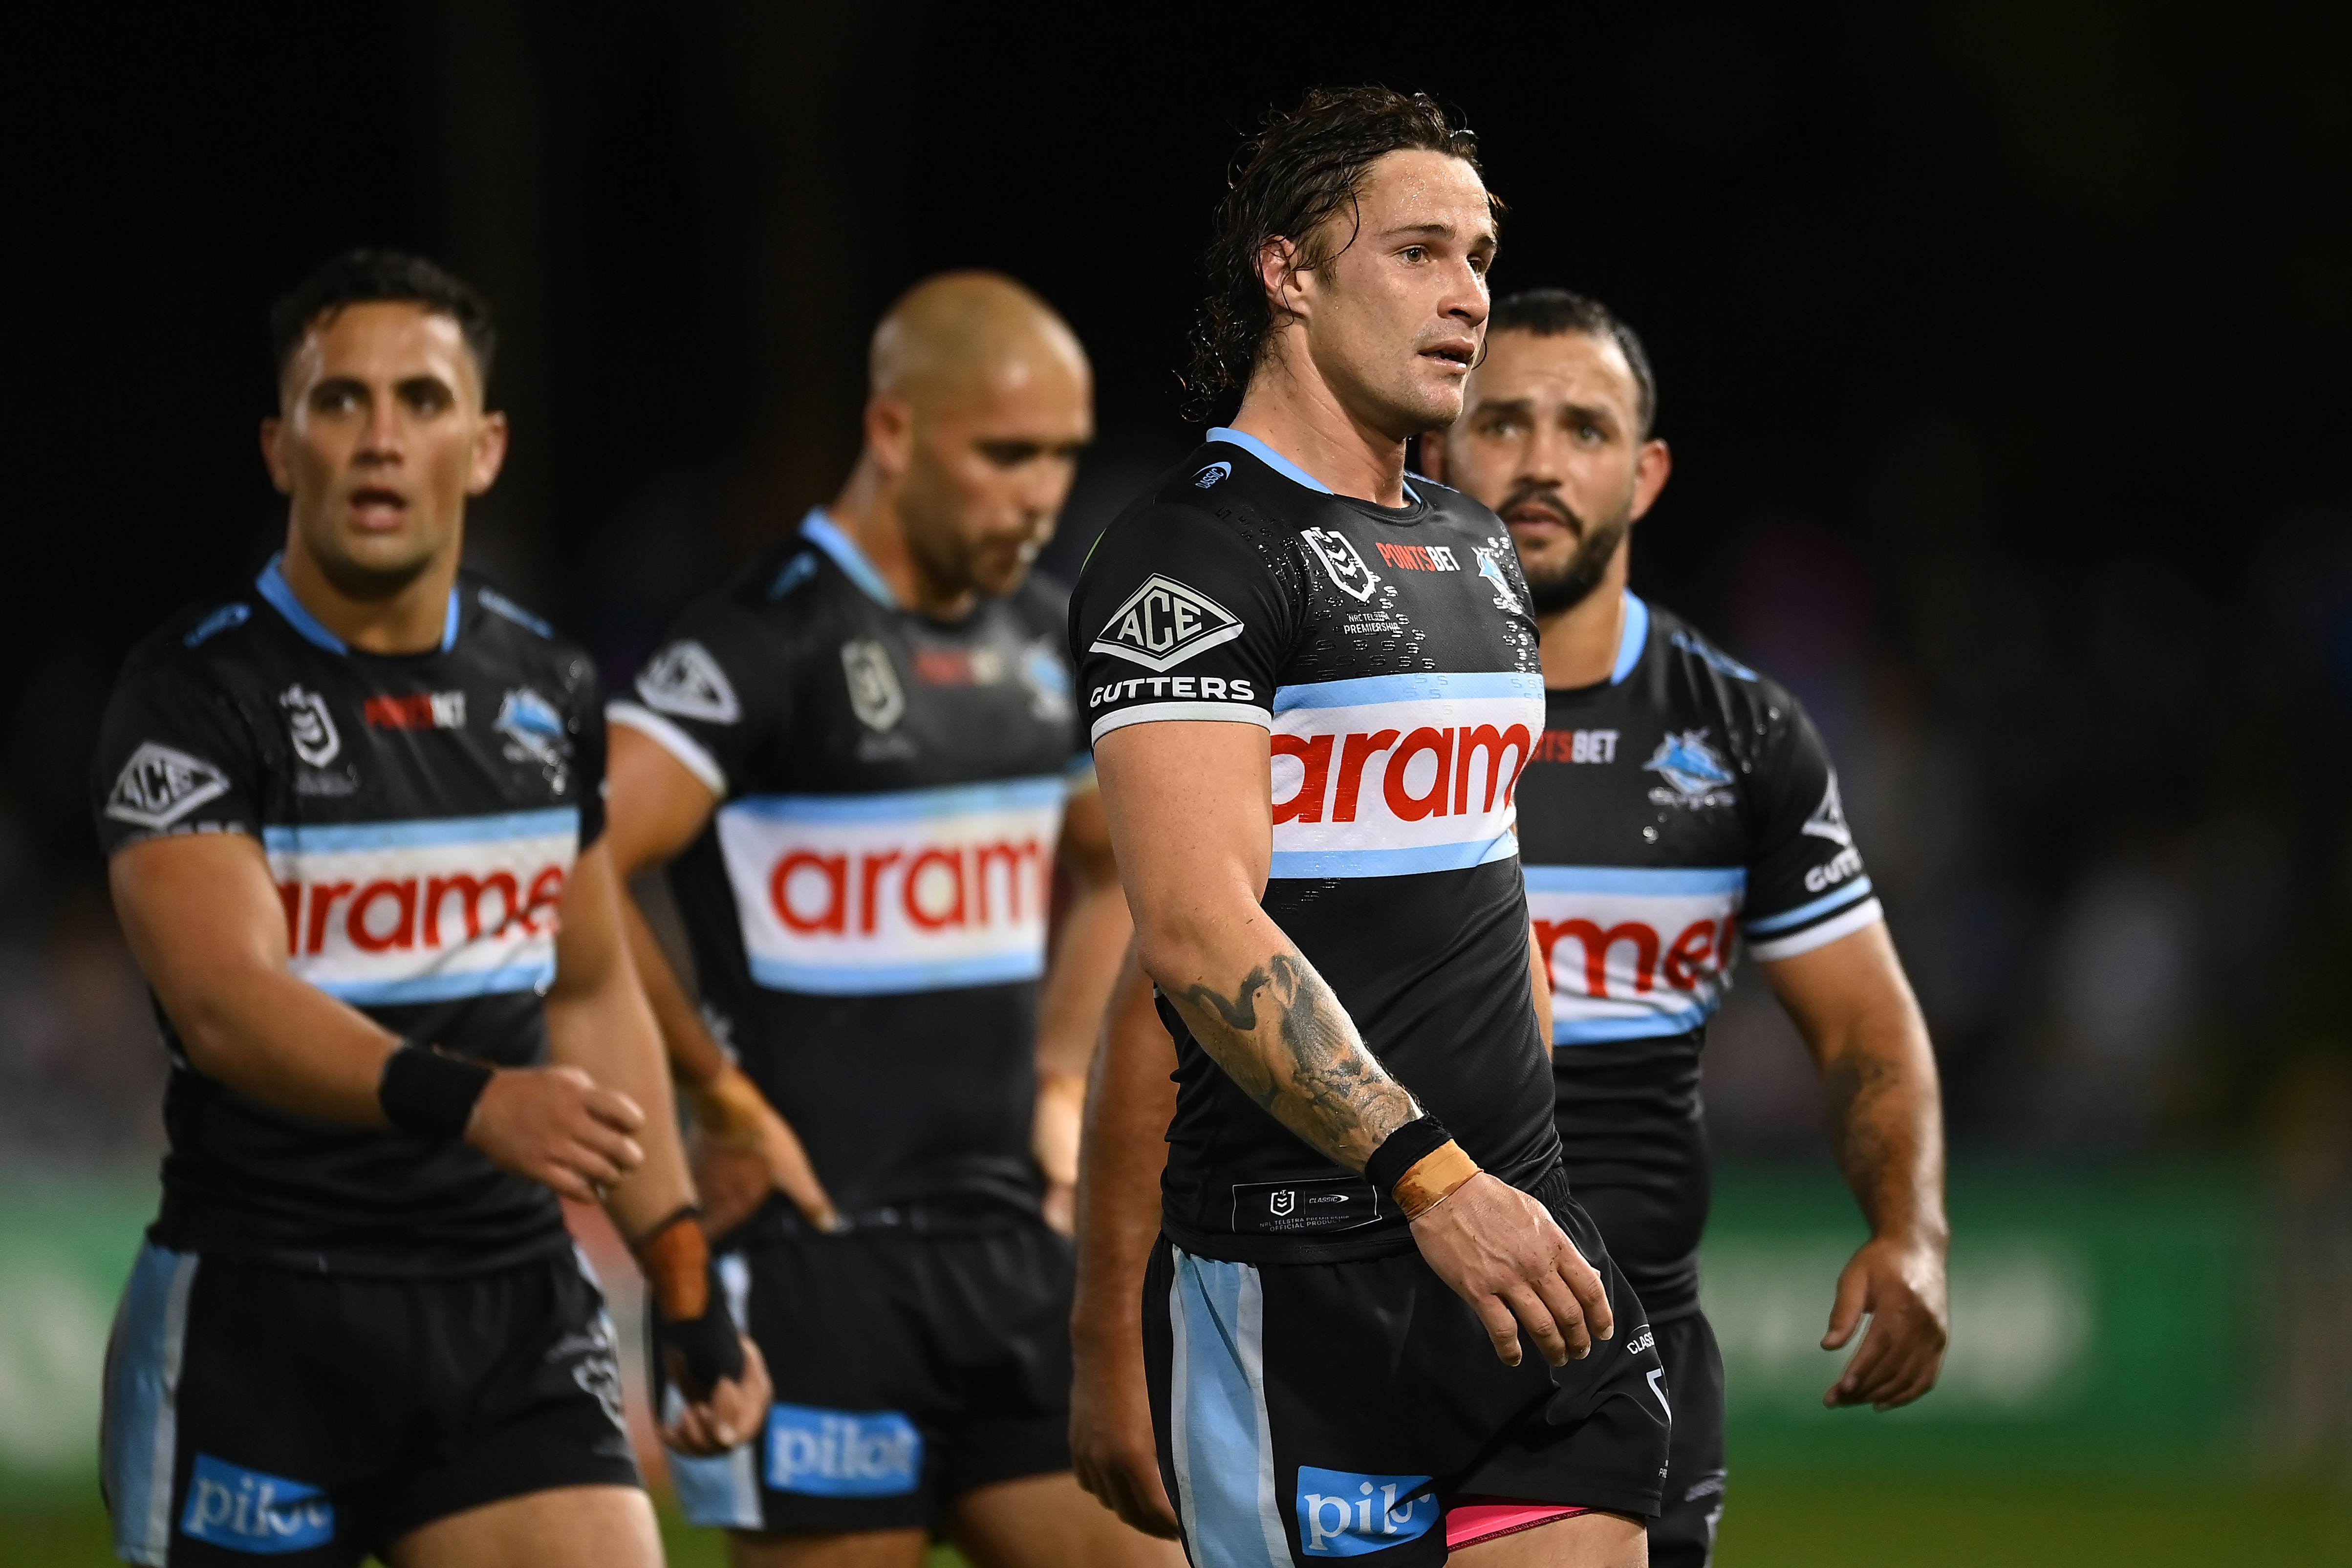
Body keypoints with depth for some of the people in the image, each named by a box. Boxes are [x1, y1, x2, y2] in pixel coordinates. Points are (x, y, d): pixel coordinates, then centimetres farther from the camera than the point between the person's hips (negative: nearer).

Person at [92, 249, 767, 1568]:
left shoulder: (551, 692, 10)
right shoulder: (197, 691, -9)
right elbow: (225, 999, -23)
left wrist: (686, 1284, 17)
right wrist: (466, 1101, -39)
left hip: (518, 1309, 4)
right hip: (263, 1307, -4)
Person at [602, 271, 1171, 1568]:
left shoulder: (1037, 639, 12)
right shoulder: (771, 644, -13)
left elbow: (1111, 865, 30)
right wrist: (727, 1107, -14)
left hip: (1014, 1241, 7)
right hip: (829, 1255, -7)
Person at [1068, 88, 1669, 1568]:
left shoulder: (1477, 548, 18)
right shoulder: (1197, 547, -10)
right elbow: (1200, 929, -20)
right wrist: (1431, 1178, -25)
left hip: (1511, 1227, 8)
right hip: (1304, 1265, -8)